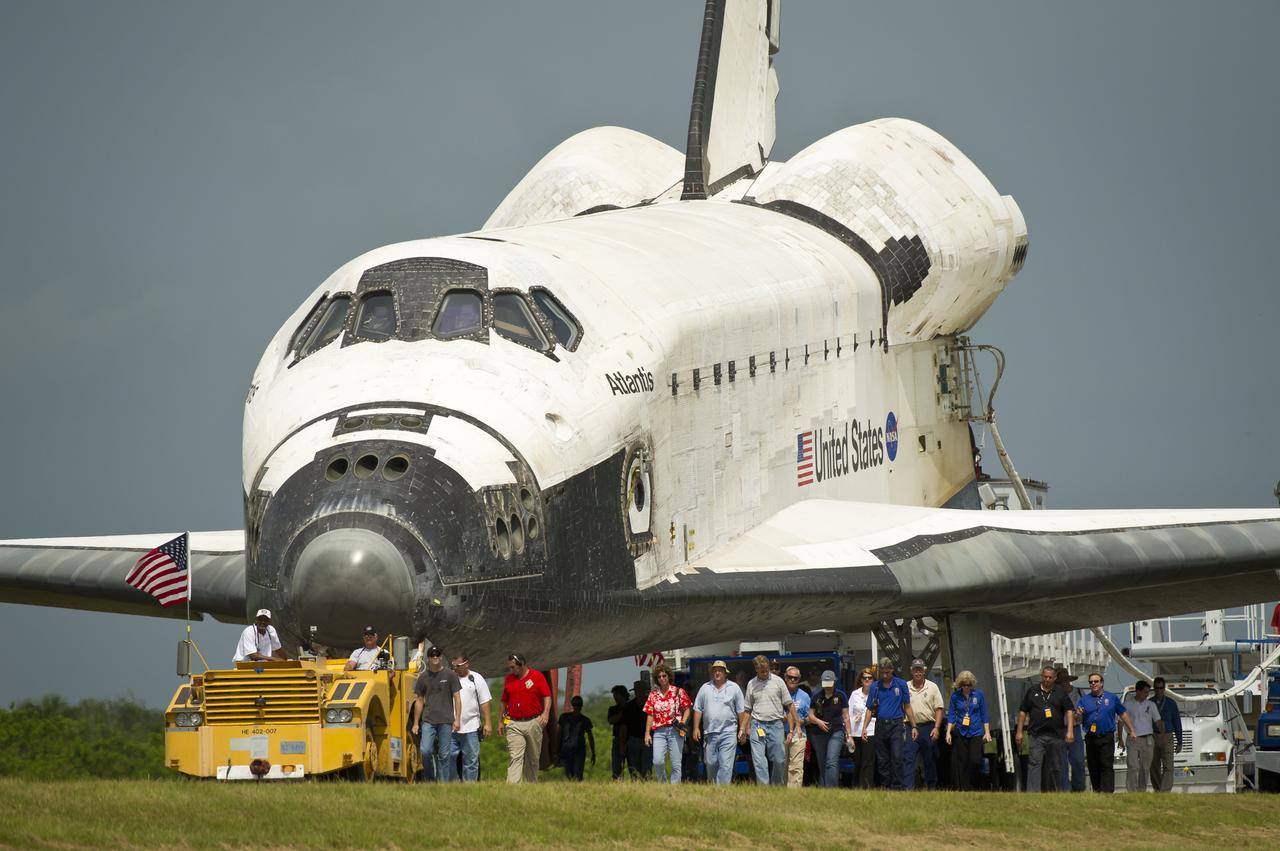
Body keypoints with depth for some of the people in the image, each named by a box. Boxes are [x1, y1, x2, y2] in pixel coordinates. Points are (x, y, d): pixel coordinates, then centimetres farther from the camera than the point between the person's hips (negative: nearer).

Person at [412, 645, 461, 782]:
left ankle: (443, 784, 6)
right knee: (425, 750, -13)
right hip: (428, 720, 1)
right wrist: (416, 723, 11)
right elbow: (419, 701, 14)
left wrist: (457, 719, -5)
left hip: (446, 720, -1)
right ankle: (431, 778, 5)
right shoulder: (423, 677, 9)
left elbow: (457, 698, 3)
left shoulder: (450, 675, 3)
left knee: (444, 755, 0)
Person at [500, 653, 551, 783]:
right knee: (515, 757, -12)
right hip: (514, 725, 1)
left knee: (533, 758, 8)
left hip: (534, 723, -1)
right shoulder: (508, 679, 10)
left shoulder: (537, 676, 1)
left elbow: (547, 696, -2)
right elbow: (504, 702, 18)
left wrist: (546, 713, -18)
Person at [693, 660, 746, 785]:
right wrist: (696, 728, 3)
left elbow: (741, 711, 8)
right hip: (710, 733, 2)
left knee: (726, 765, -11)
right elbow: (698, 710, 10)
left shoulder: (734, 688, 7)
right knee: (711, 765, 5)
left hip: (728, 733, -2)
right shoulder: (705, 688, 11)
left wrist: (742, 729, 2)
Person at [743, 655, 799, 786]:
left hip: (776, 725, -1)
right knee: (758, 760, -8)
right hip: (757, 725, 1)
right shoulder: (751, 684, 9)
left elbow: (789, 704, 6)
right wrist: (745, 728, 9)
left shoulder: (777, 681, 4)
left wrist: (796, 723, 2)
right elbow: (747, 709, 15)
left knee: (779, 759, 0)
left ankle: (777, 786, 15)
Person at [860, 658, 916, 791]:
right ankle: (885, 787, 11)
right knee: (882, 760, 5)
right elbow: (870, 709, 11)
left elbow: (907, 707, 8)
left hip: (896, 724, -3)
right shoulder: (874, 686, 9)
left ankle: (897, 786, -10)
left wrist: (913, 726, 6)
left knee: (897, 757, -12)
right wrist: (864, 727, 1)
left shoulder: (901, 684, 5)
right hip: (880, 725, 3)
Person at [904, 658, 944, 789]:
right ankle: (908, 788, -14)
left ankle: (931, 787, 17)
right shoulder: (906, 688, 8)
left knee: (930, 761, 7)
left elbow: (939, 709, 3)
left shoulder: (932, 687, 7)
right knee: (908, 759, -10)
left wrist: (936, 728, -8)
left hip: (928, 727, 0)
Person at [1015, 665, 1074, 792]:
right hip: (1037, 735, -1)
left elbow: (1069, 711, 3)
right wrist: (1019, 732, 6)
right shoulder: (1032, 691, 10)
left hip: (1056, 735, 1)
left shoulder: (1060, 693, 9)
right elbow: (1023, 712, 12)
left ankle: (1052, 791, 17)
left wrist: (1070, 731, -9)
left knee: (1054, 767, 6)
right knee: (1034, 764, -13)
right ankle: (1032, 792, -21)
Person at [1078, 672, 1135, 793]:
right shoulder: (1084, 700, 11)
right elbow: (1079, 721, 5)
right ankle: (1097, 792, 13)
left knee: (1107, 767, -13)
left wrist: (1132, 731, 14)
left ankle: (1107, 793, -20)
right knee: (1093, 769, 5)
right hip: (1091, 738, 2)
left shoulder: (1112, 698, 9)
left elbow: (1123, 715, 16)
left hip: (1107, 738, -2)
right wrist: (1079, 715, -18)